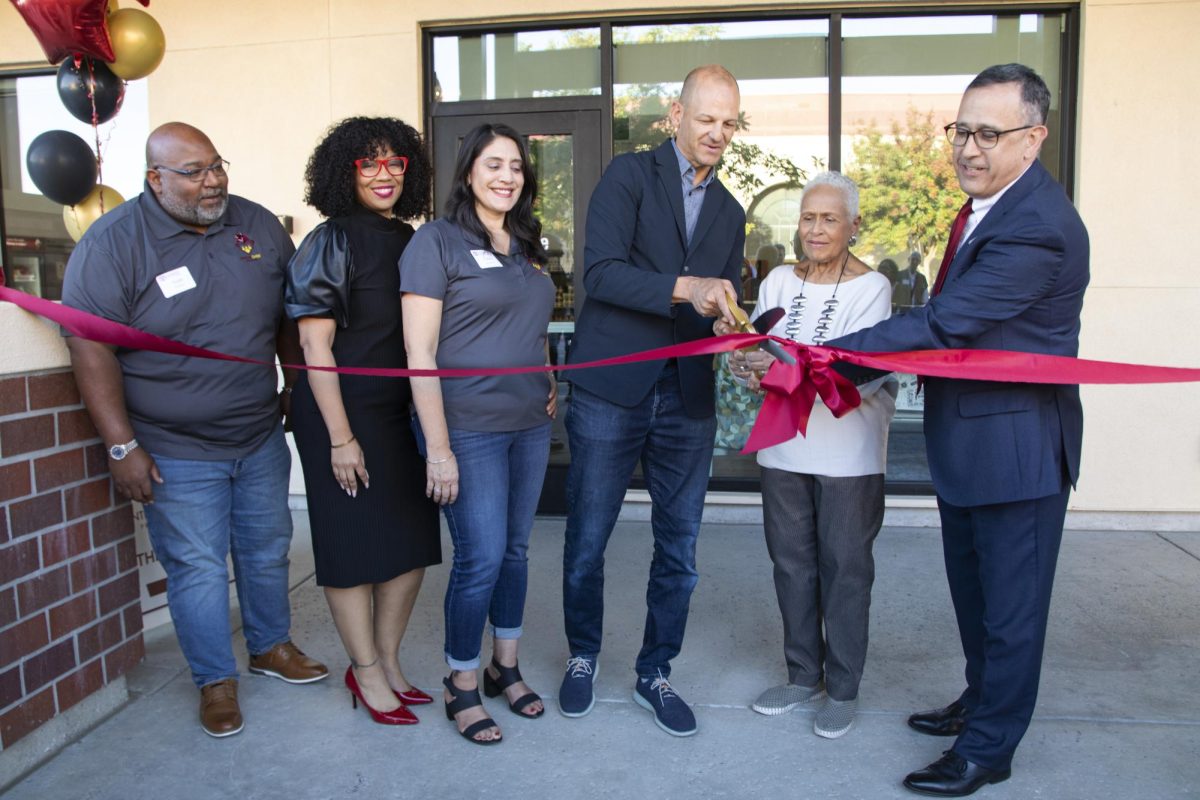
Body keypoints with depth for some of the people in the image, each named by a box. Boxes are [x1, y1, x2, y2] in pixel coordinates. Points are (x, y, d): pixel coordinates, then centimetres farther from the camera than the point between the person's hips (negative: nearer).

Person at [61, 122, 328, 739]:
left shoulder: (258, 226, 1)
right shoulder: (112, 243, -13)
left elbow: (290, 317, 12)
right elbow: (90, 348, -15)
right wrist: (122, 446, -17)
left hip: (262, 437, 5)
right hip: (175, 452, -4)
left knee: (268, 548, 18)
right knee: (197, 567, 5)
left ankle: (271, 646, 40)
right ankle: (215, 680, 25)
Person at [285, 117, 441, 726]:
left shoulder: (407, 241, 9)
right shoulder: (330, 243, -9)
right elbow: (315, 346, -12)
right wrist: (340, 437, -15)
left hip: (401, 411, 6)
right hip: (342, 413, -6)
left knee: (412, 541, 9)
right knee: (354, 545, 4)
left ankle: (387, 660, 27)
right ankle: (367, 674, 21)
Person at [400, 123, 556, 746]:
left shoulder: (528, 246, 12)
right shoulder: (436, 241, -8)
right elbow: (419, 353, -12)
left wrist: (550, 382, 10)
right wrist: (437, 447, -16)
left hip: (530, 425, 6)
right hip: (468, 429, -6)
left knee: (515, 549, 14)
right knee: (481, 558, -3)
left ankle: (505, 666, 32)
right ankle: (461, 685, 19)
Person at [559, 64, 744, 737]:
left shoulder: (730, 212, 16)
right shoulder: (630, 175, -2)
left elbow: (724, 306, 16)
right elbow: (601, 273, -15)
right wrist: (683, 287, -28)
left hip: (687, 399, 5)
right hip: (611, 390, -4)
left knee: (679, 549, 10)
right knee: (587, 541, 7)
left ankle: (655, 673, 29)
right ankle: (583, 657, 32)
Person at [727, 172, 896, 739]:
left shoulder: (871, 286, -7)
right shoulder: (779, 282, 7)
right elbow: (756, 354, 3)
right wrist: (742, 355, -21)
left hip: (848, 450, -4)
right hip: (786, 444, 5)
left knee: (844, 566, 5)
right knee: (791, 561, 13)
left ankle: (843, 688, 22)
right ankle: (804, 674, 31)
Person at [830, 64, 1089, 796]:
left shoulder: (1036, 227, -25)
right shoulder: (989, 202, 6)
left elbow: (941, 325, -29)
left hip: (1016, 447, -9)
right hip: (968, 440, 10)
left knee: (1009, 603, 8)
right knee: (972, 589, 24)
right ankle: (982, 699, 45)